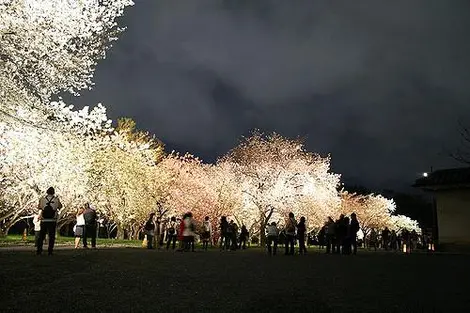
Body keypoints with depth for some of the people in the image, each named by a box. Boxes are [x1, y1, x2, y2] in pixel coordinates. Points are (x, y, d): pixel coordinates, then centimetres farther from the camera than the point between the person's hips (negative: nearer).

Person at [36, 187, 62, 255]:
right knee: (51, 236, 4)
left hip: (44, 220, 1)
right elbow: (60, 207, 11)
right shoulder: (56, 199, -2)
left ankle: (39, 250, 8)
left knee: (41, 236, 10)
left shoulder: (42, 199, 1)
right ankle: (50, 251, 1)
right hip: (53, 221, -1)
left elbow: (39, 207, 9)